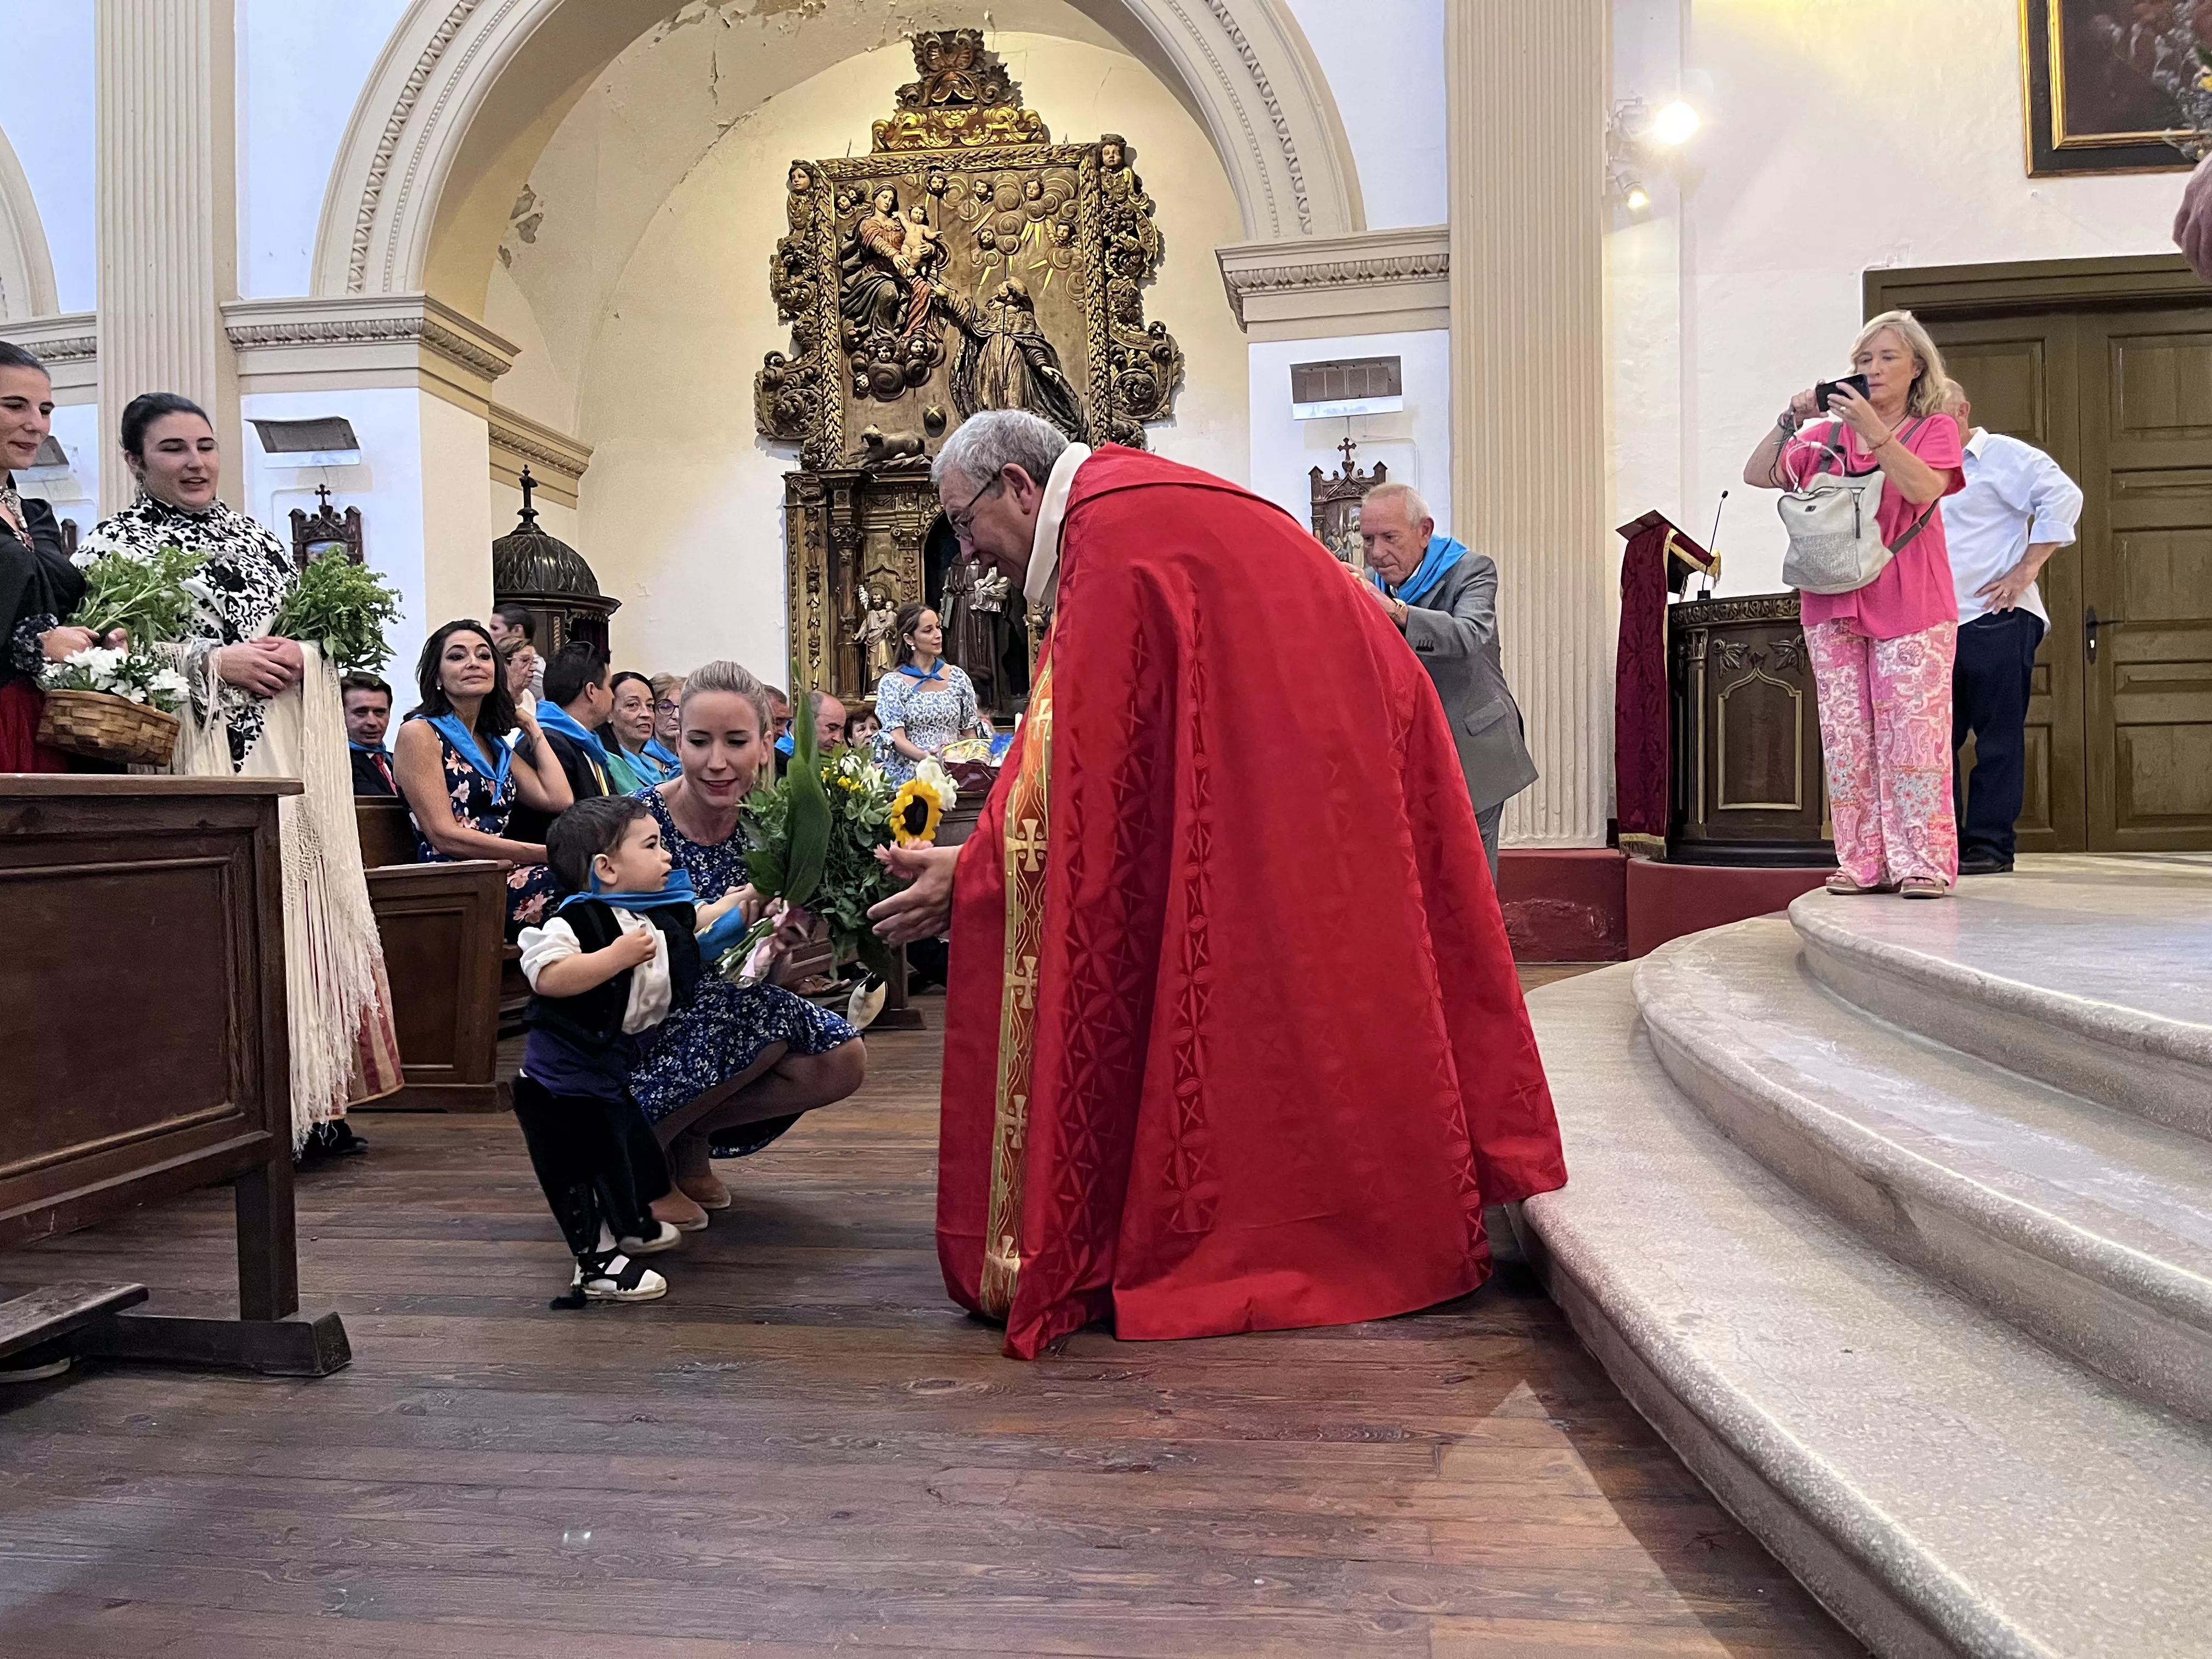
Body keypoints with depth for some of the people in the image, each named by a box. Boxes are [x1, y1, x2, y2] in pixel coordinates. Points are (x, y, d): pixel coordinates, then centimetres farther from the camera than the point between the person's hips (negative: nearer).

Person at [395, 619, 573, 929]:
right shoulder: (419, 732, 1)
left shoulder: (496, 744, 23)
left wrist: (532, 729, 20)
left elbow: (558, 799, 7)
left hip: (504, 875, 7)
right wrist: (548, 854, -15)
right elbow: (445, 836, -10)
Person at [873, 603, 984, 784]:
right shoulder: (892, 682, 2)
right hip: (909, 774, -2)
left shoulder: (957, 677, 11)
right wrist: (925, 757, -24)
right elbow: (897, 738, -6)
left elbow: (970, 732, 15)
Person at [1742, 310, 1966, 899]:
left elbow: (1923, 489, -13)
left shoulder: (1934, 429, 7)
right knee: (1846, 735, 1)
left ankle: (1922, 861, -5)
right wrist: (1791, 420, -4)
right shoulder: (1828, 435, 16)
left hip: (1911, 607, -3)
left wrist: (1874, 430, -18)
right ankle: (1863, 860, 5)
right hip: (1834, 605, 3)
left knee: (1912, 730, -8)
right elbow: (1757, 475, 7)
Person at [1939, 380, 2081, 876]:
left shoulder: (2002, 455, 0)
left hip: (1995, 621, -7)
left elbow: (2063, 496, -12)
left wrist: (2027, 569, -16)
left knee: (1998, 736, -4)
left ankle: (1990, 846, -3)